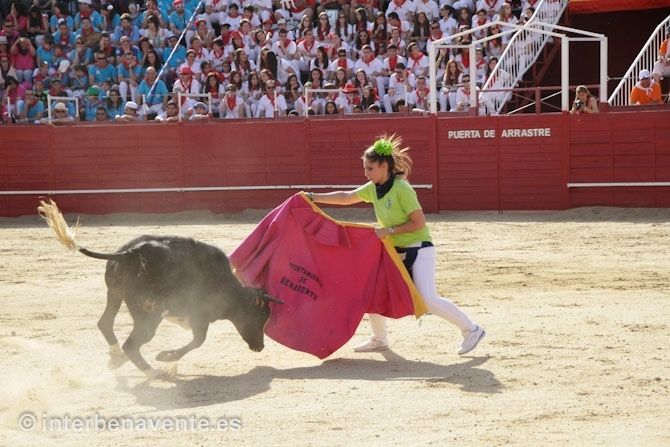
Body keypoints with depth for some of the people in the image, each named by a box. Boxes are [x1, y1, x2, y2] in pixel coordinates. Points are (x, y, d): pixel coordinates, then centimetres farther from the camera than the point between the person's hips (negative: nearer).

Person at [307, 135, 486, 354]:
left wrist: (388, 231, -19)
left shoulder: (401, 189, -21)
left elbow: (419, 223, -20)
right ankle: (379, 339, 26)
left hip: (418, 249, -9)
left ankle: (471, 329, -7)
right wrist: (313, 197, 12)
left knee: (429, 299, -20)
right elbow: (346, 197, 14)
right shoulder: (373, 188, 2)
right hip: (395, 251, 9)